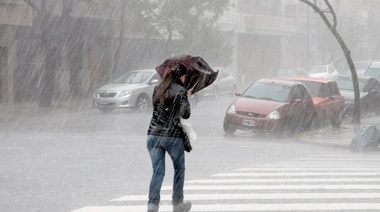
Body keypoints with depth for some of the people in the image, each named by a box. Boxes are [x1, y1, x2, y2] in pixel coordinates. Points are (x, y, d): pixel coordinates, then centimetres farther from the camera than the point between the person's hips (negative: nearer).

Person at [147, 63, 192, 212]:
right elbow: (185, 114, -15)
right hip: (173, 136, -4)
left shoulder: (157, 89, 9)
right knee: (179, 170, 16)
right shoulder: (181, 91, -7)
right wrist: (186, 97, 3)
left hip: (153, 135, 4)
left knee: (157, 171, 3)